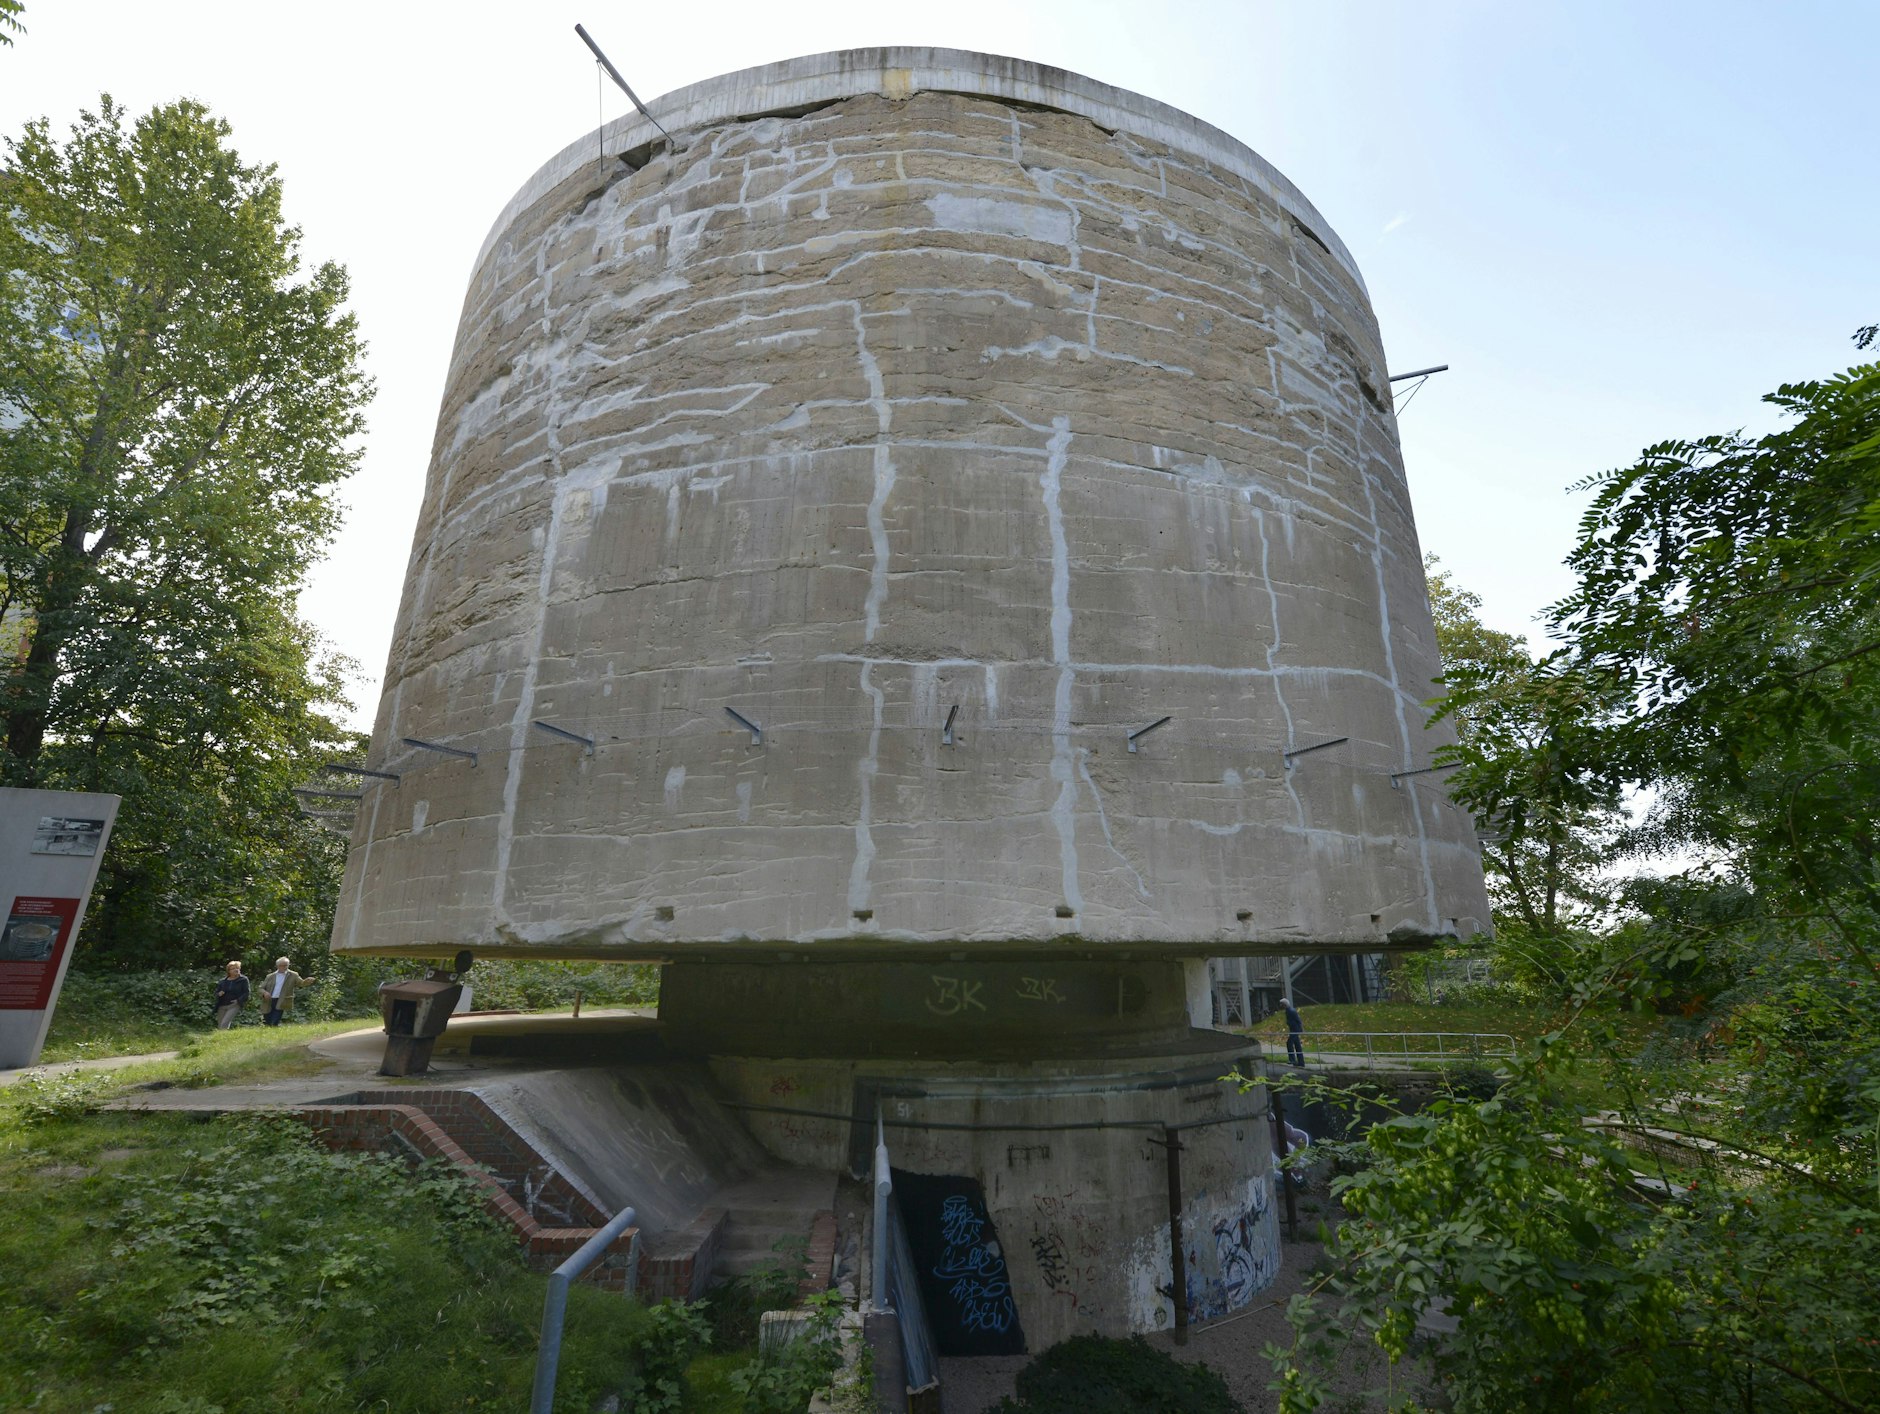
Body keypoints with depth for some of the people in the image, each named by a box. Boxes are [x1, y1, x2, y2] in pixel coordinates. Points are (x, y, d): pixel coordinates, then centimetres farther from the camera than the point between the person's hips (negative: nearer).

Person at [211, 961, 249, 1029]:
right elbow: (216, 992, 17)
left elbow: (246, 993, -2)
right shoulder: (222, 981, 11)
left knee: (224, 1023, -18)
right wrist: (219, 994, -6)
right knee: (220, 1025, 7)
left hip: (234, 1006, -5)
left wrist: (239, 1000, -16)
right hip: (222, 1006, 5)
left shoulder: (243, 980, 0)